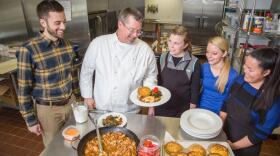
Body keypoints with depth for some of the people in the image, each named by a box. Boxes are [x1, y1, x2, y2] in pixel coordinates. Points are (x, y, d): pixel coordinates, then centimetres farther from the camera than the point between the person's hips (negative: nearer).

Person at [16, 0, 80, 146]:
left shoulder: (66, 44, -4)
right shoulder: (28, 50, -20)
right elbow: (24, 90, -13)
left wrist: (77, 97, 14)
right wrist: (31, 120, -8)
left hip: (70, 103, 4)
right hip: (48, 109, -4)